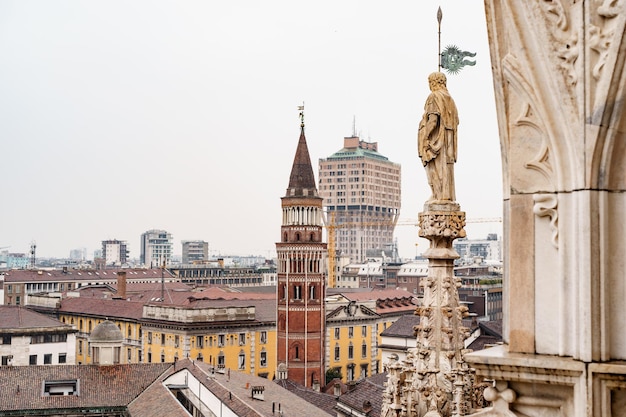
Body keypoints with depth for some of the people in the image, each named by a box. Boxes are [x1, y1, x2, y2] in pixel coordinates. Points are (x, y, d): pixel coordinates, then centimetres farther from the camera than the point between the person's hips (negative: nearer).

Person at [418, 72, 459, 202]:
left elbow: (433, 119, -18)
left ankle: (438, 195, -14)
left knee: (435, 166, -9)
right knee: (446, 166, 6)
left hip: (436, 137, -8)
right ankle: (448, 195, 2)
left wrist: (425, 137, -18)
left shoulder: (434, 97, -8)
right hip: (448, 138, 8)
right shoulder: (449, 98, 18)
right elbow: (456, 121, 16)